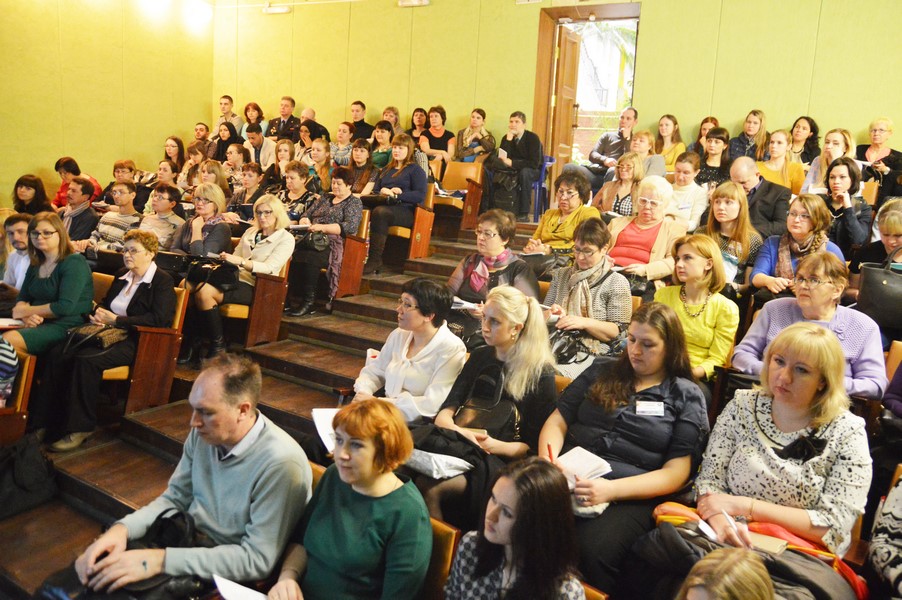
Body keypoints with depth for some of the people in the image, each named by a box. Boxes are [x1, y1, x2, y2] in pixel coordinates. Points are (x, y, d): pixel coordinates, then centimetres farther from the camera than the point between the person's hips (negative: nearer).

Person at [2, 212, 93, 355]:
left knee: (9, 338, -27)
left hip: (67, 327, -7)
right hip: (39, 325, 7)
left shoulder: (74, 262, -8)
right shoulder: (36, 265, 17)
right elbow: (22, 299, 15)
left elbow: (65, 307, -17)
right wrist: (27, 317, -9)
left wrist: (25, 311, -6)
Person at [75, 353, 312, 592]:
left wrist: (160, 560, -30)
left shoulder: (281, 464, -27)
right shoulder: (204, 434, -4)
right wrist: (122, 528, -13)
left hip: (229, 580, -6)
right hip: (188, 547, 7)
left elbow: (257, 560, -26)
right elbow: (175, 498, 7)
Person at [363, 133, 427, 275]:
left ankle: (375, 260, -40)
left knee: (380, 212, -39)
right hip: (385, 205, 5)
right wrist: (382, 192, 4)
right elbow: (375, 191, 28)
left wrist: (400, 194, -15)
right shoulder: (386, 169, 32)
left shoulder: (415, 170, 11)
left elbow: (421, 196, -4)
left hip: (406, 211, -5)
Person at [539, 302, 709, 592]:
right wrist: (547, 459, -7)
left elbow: (675, 473, 0)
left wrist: (612, 489, -16)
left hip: (631, 494, -3)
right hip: (570, 476, 3)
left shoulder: (686, 396, 9)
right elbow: (557, 421, 16)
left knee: (594, 549, -35)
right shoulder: (602, 370, 18)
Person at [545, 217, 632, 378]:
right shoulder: (561, 275, 19)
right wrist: (553, 315, -2)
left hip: (591, 353, -4)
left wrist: (585, 323, -15)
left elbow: (618, 331, -1)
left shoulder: (617, 282, 4)